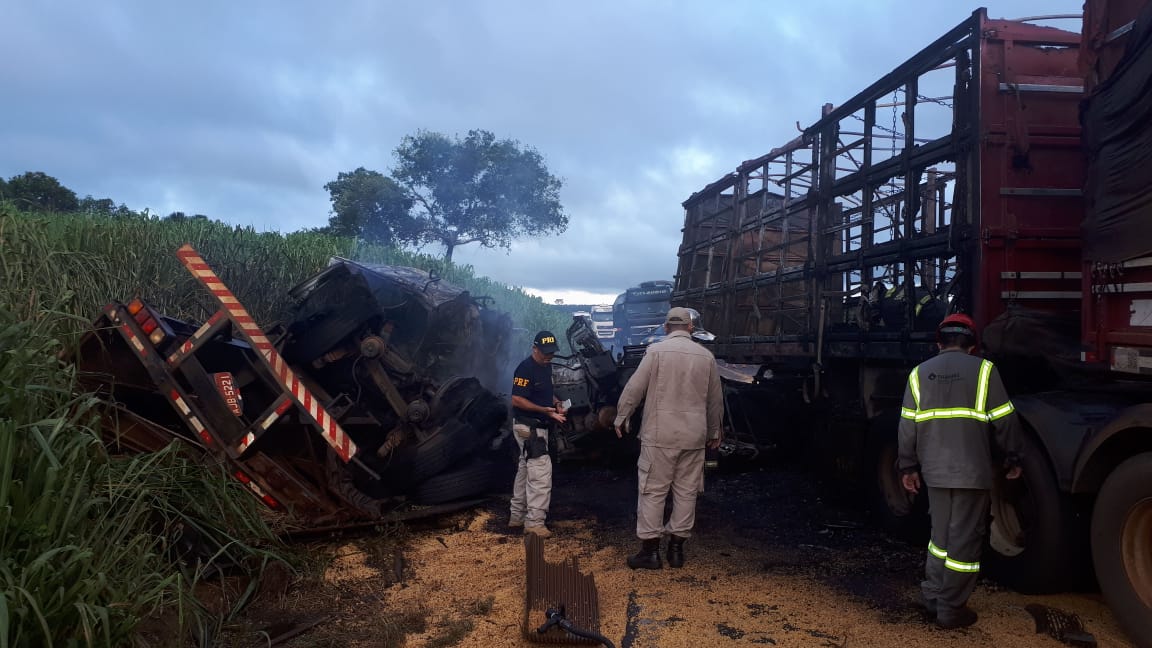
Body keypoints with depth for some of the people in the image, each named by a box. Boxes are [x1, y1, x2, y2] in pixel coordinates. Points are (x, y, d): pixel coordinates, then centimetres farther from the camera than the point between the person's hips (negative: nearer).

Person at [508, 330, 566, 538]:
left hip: (539, 426, 10)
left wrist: (556, 403, 4)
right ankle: (534, 521, -8)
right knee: (541, 471, -12)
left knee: (526, 469, 17)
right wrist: (545, 410, -28)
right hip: (527, 426, -10)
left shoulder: (546, 366, 10)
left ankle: (517, 515, 28)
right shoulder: (526, 368, -19)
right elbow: (517, 400, -23)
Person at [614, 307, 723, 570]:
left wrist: (621, 418, 7)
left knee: (653, 491, 2)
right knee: (686, 492, 11)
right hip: (694, 436, 4)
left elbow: (634, 388, -6)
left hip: (660, 434, -3)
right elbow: (715, 400, 14)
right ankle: (676, 548, 18)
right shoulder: (706, 356, 7)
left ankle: (650, 550, 5)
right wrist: (714, 431, 26)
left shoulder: (657, 350, -6)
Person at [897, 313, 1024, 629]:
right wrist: (1012, 458, 10)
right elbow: (1004, 420, -2)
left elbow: (908, 424, 7)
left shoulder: (920, 373, 7)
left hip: (934, 470, 4)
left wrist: (908, 466, 13)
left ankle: (931, 595, 25)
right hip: (972, 471, -4)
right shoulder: (983, 370, -2)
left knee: (941, 533, 19)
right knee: (964, 540, 5)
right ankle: (951, 610, 11)